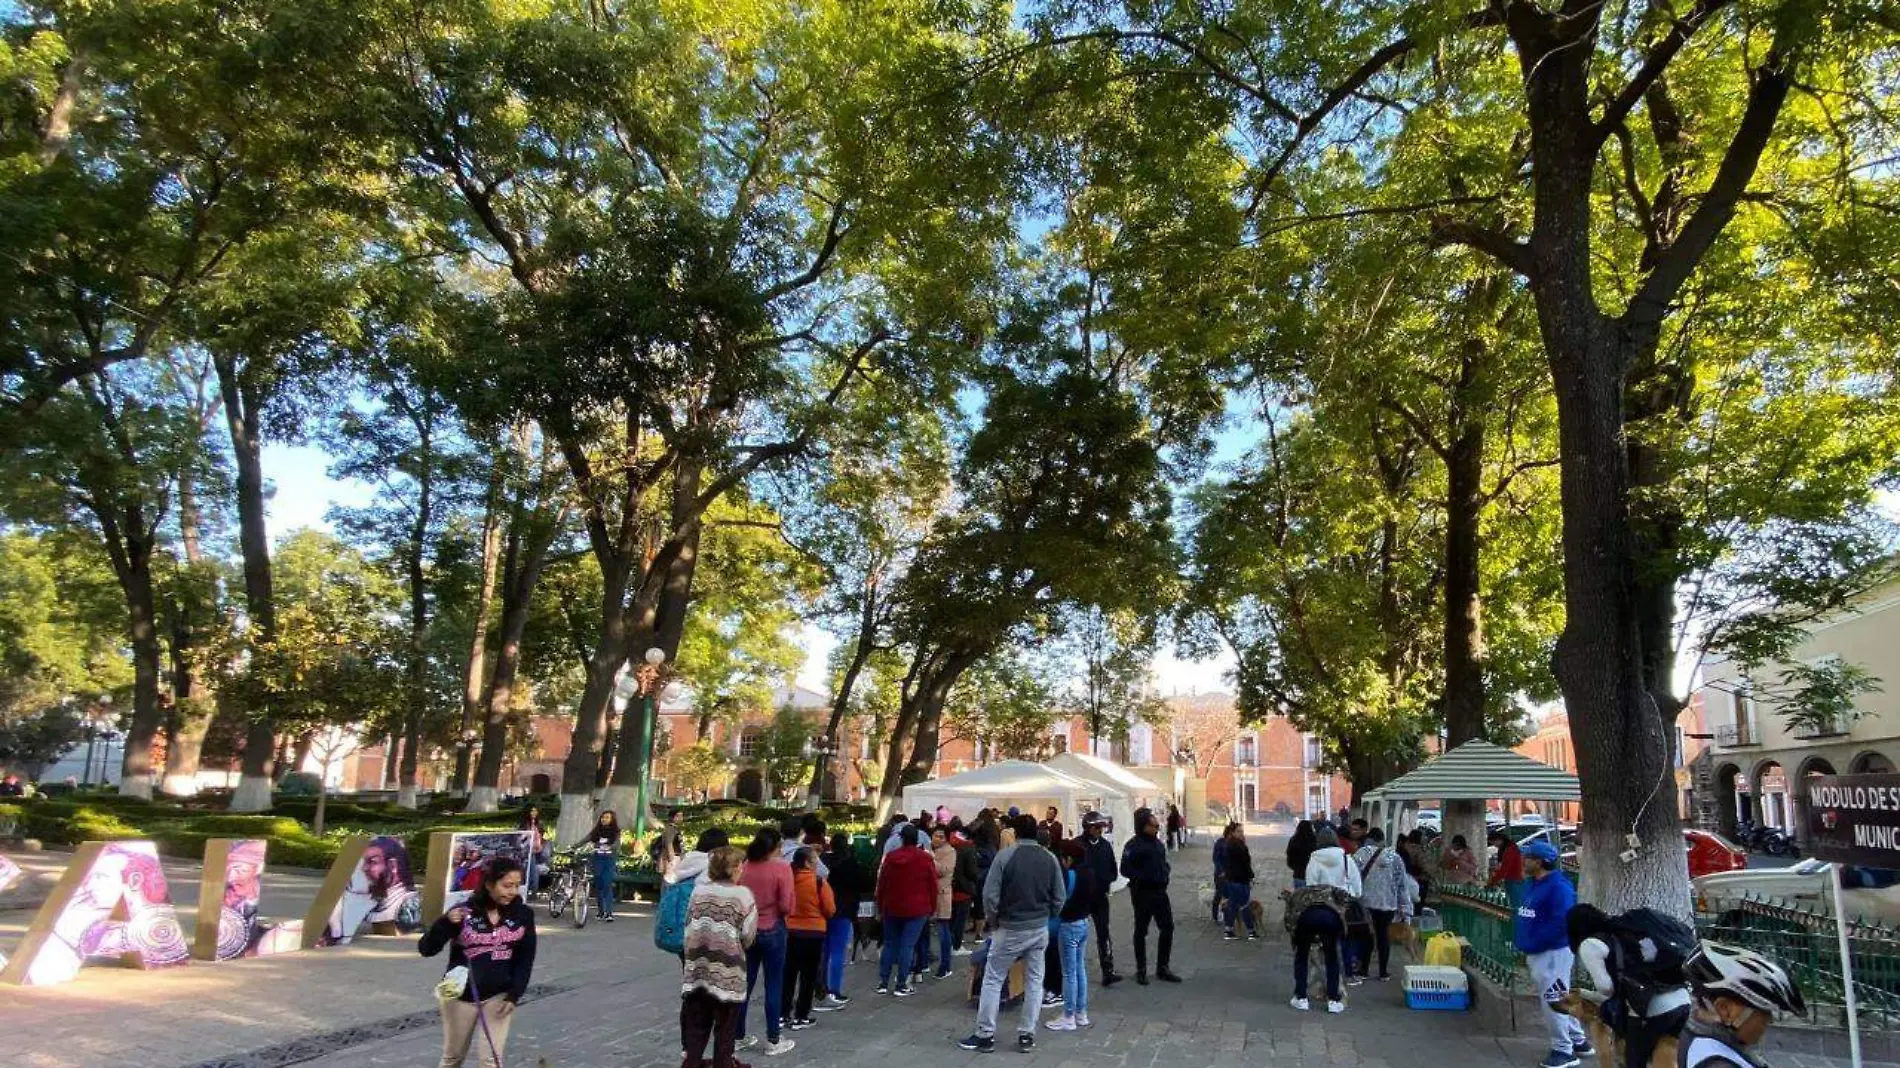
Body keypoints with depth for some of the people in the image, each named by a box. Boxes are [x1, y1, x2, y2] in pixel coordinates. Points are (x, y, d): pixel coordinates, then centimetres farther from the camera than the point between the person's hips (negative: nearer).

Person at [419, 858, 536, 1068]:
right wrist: (446, 922, -31)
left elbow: (525, 959, 0)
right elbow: (426, 949, -14)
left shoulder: (523, 915, -6)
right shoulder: (464, 912, -13)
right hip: (461, 995, 0)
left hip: (498, 996, 0)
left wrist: (514, 995, -9)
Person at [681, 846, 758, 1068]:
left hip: (698, 964, 4)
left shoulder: (699, 890, 1)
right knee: (725, 1022, 10)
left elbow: (689, 924, 5)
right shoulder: (743, 894, -10)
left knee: (697, 1019, 14)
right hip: (727, 969, -4)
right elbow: (748, 936, -7)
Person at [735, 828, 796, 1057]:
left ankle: (739, 1037, 24)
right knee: (773, 986, 6)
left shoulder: (744, 867, -3)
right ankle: (773, 1041, 12)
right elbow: (787, 906, -16)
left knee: (744, 984, 14)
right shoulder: (782, 868, -15)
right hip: (772, 931, -4)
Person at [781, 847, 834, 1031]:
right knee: (808, 975, 6)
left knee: (789, 974, 15)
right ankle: (801, 1017, 8)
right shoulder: (819, 882, -15)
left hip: (790, 931, 4)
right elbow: (830, 910, -8)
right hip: (813, 933, -4)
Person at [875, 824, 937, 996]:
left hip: (892, 907, 3)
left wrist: (880, 905, 15)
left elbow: (882, 883, 5)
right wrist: (932, 907, 7)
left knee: (890, 944, 14)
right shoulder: (926, 858, -9)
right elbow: (933, 885, -4)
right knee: (907, 946, 0)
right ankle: (901, 985, 2)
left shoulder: (890, 856, -1)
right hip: (916, 909, -3)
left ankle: (883, 982, 16)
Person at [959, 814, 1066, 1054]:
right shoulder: (1050, 858, -1)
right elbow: (1060, 897, 2)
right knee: (1034, 982, 14)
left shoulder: (1005, 856, -13)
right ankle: (1027, 1035, 16)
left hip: (1010, 929, -4)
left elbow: (990, 895, -14)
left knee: (993, 980, 7)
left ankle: (985, 1035, 10)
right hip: (1040, 929, 4)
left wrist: (995, 918, 2)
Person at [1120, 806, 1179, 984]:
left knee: (1167, 927, 8)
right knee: (1141, 931, 5)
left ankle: (1162, 968, 21)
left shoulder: (1158, 843, 10)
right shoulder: (1134, 845, -14)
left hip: (1160, 891, 7)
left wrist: (1165, 874, 3)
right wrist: (1145, 877, -23)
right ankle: (1141, 970, 17)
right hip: (1142, 893, -7)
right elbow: (1125, 869, -17)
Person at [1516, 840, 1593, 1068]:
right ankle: (1579, 1041, 32)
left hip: (1554, 953, -10)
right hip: (1535, 954, 10)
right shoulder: (1532, 885, 11)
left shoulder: (1558, 886, -19)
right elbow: (1526, 918, 18)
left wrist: (1533, 943, -22)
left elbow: (1562, 922, -25)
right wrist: (1524, 946, 9)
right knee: (1559, 999, 19)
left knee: (1554, 1001, -5)